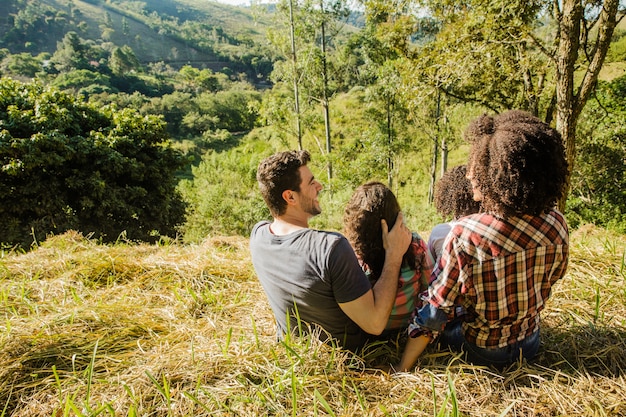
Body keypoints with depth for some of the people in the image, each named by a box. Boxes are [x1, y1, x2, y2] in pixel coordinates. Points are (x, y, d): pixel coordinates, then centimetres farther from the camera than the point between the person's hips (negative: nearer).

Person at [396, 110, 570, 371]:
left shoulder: (466, 234, -31)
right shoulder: (557, 225, -16)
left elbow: (436, 308, -24)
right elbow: (547, 285, 2)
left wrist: (401, 370, -12)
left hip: (479, 351, -4)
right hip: (531, 345, 5)